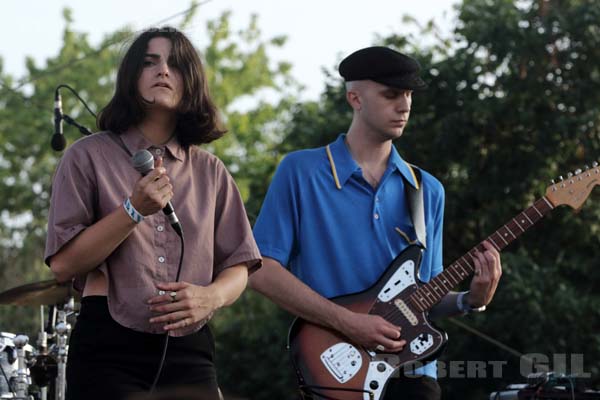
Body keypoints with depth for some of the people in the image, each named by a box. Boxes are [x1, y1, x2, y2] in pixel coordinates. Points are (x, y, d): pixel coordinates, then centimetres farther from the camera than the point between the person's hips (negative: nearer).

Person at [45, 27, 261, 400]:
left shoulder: (210, 171, 10)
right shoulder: (89, 156, 0)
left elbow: (237, 266, 11)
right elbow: (63, 264, -6)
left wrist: (211, 297, -11)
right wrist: (134, 210, -16)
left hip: (190, 352, 3)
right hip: (109, 348, -3)